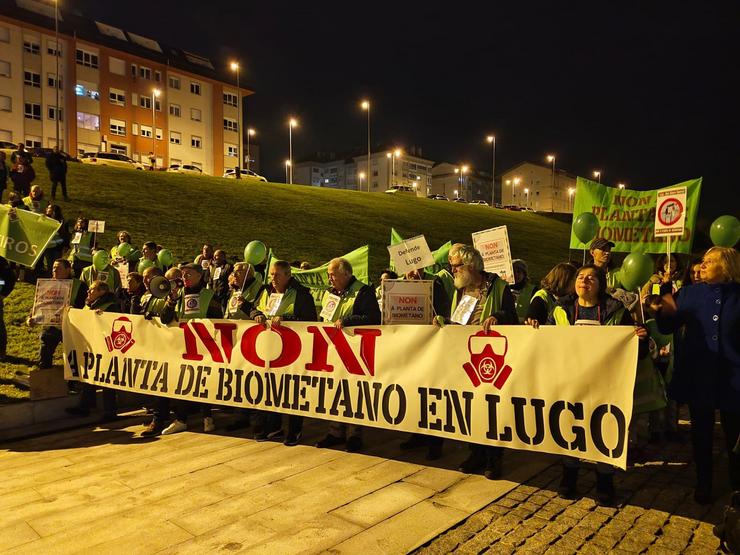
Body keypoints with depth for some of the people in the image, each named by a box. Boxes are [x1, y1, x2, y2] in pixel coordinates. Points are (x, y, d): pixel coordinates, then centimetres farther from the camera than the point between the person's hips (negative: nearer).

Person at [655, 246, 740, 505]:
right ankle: (703, 483, 30)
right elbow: (666, 326, 1)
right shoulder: (689, 293, 2)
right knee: (701, 433, 13)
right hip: (698, 376, 1)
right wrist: (666, 295, -11)